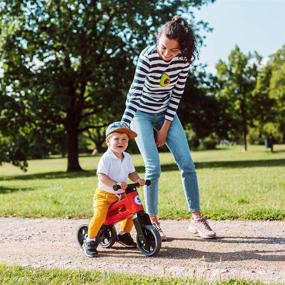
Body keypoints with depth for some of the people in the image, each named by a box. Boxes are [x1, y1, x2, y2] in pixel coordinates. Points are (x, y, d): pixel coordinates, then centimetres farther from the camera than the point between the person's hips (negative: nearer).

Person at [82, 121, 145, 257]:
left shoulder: (127, 157, 4)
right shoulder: (106, 158, -18)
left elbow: (131, 172, 11)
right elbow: (102, 176, -25)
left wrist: (138, 180, -10)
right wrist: (116, 184, -37)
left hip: (121, 195, 7)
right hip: (104, 194, -7)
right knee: (100, 215, -25)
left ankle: (124, 234, 28)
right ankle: (90, 241, -5)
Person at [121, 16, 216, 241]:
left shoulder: (184, 59, -14)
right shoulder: (148, 56, -25)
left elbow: (177, 93, -7)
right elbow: (134, 93, -30)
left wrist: (166, 127, -8)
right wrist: (123, 127, -38)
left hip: (167, 113, 4)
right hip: (142, 114, -4)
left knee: (187, 163, -6)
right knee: (154, 168, -14)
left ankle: (197, 219, 4)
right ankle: (153, 222, 1)